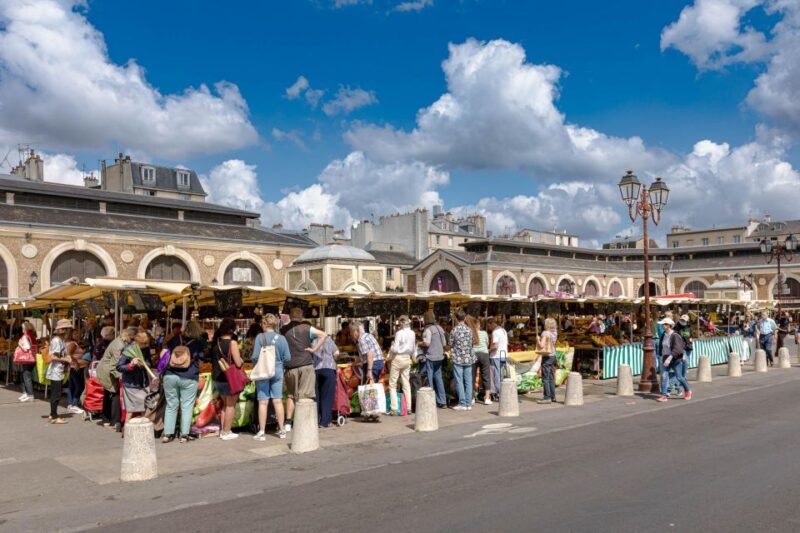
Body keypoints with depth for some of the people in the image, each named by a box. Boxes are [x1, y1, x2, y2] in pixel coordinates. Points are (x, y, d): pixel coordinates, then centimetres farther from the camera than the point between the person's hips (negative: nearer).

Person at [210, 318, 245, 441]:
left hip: (217, 378, 7)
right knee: (231, 405, 5)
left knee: (225, 404, 21)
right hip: (230, 379, -7)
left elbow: (213, 360, 13)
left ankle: (222, 430, 23)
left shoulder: (216, 342, 4)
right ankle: (227, 432, 7)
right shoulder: (232, 343, -16)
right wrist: (241, 360, 2)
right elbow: (238, 363, -19)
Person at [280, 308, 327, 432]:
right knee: (305, 395, -1)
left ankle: (288, 422, 12)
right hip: (305, 365, -2)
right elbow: (323, 335, -8)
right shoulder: (306, 328, 0)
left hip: (290, 367, 3)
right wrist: (314, 349, -6)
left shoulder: (283, 330, 7)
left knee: (291, 395, 16)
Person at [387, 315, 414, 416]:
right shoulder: (412, 333, 2)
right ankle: (408, 407, 15)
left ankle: (394, 409, -4)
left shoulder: (399, 333, -17)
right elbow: (414, 348, 11)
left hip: (397, 358, -6)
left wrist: (391, 346, 1)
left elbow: (395, 349, -18)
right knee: (406, 384, 12)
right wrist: (413, 356, 27)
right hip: (407, 359, 6)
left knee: (392, 384, 1)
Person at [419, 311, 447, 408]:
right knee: (438, 378, 13)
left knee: (428, 379, -1)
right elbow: (444, 343, 14)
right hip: (440, 357, 8)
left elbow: (426, 343, -21)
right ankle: (442, 401, 16)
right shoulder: (440, 328, 12)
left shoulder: (428, 329, -12)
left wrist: (419, 343, -3)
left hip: (430, 357, -7)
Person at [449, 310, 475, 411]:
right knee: (468, 381, 7)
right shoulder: (469, 330, 2)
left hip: (458, 358, -4)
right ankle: (468, 403, 9)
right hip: (468, 358, 4)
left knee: (459, 381, 1)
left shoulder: (454, 330, -9)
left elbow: (451, 345, -1)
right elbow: (471, 344, 9)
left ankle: (462, 404, 1)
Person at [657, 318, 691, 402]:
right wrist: (662, 356, 18)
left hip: (675, 359, -5)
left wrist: (669, 358, -33)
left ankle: (688, 391, 31)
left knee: (678, 377, 6)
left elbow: (676, 349, -26)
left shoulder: (675, 336, -18)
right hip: (665, 358, 5)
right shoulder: (663, 335, 4)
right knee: (664, 376, -7)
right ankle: (664, 395, -7)